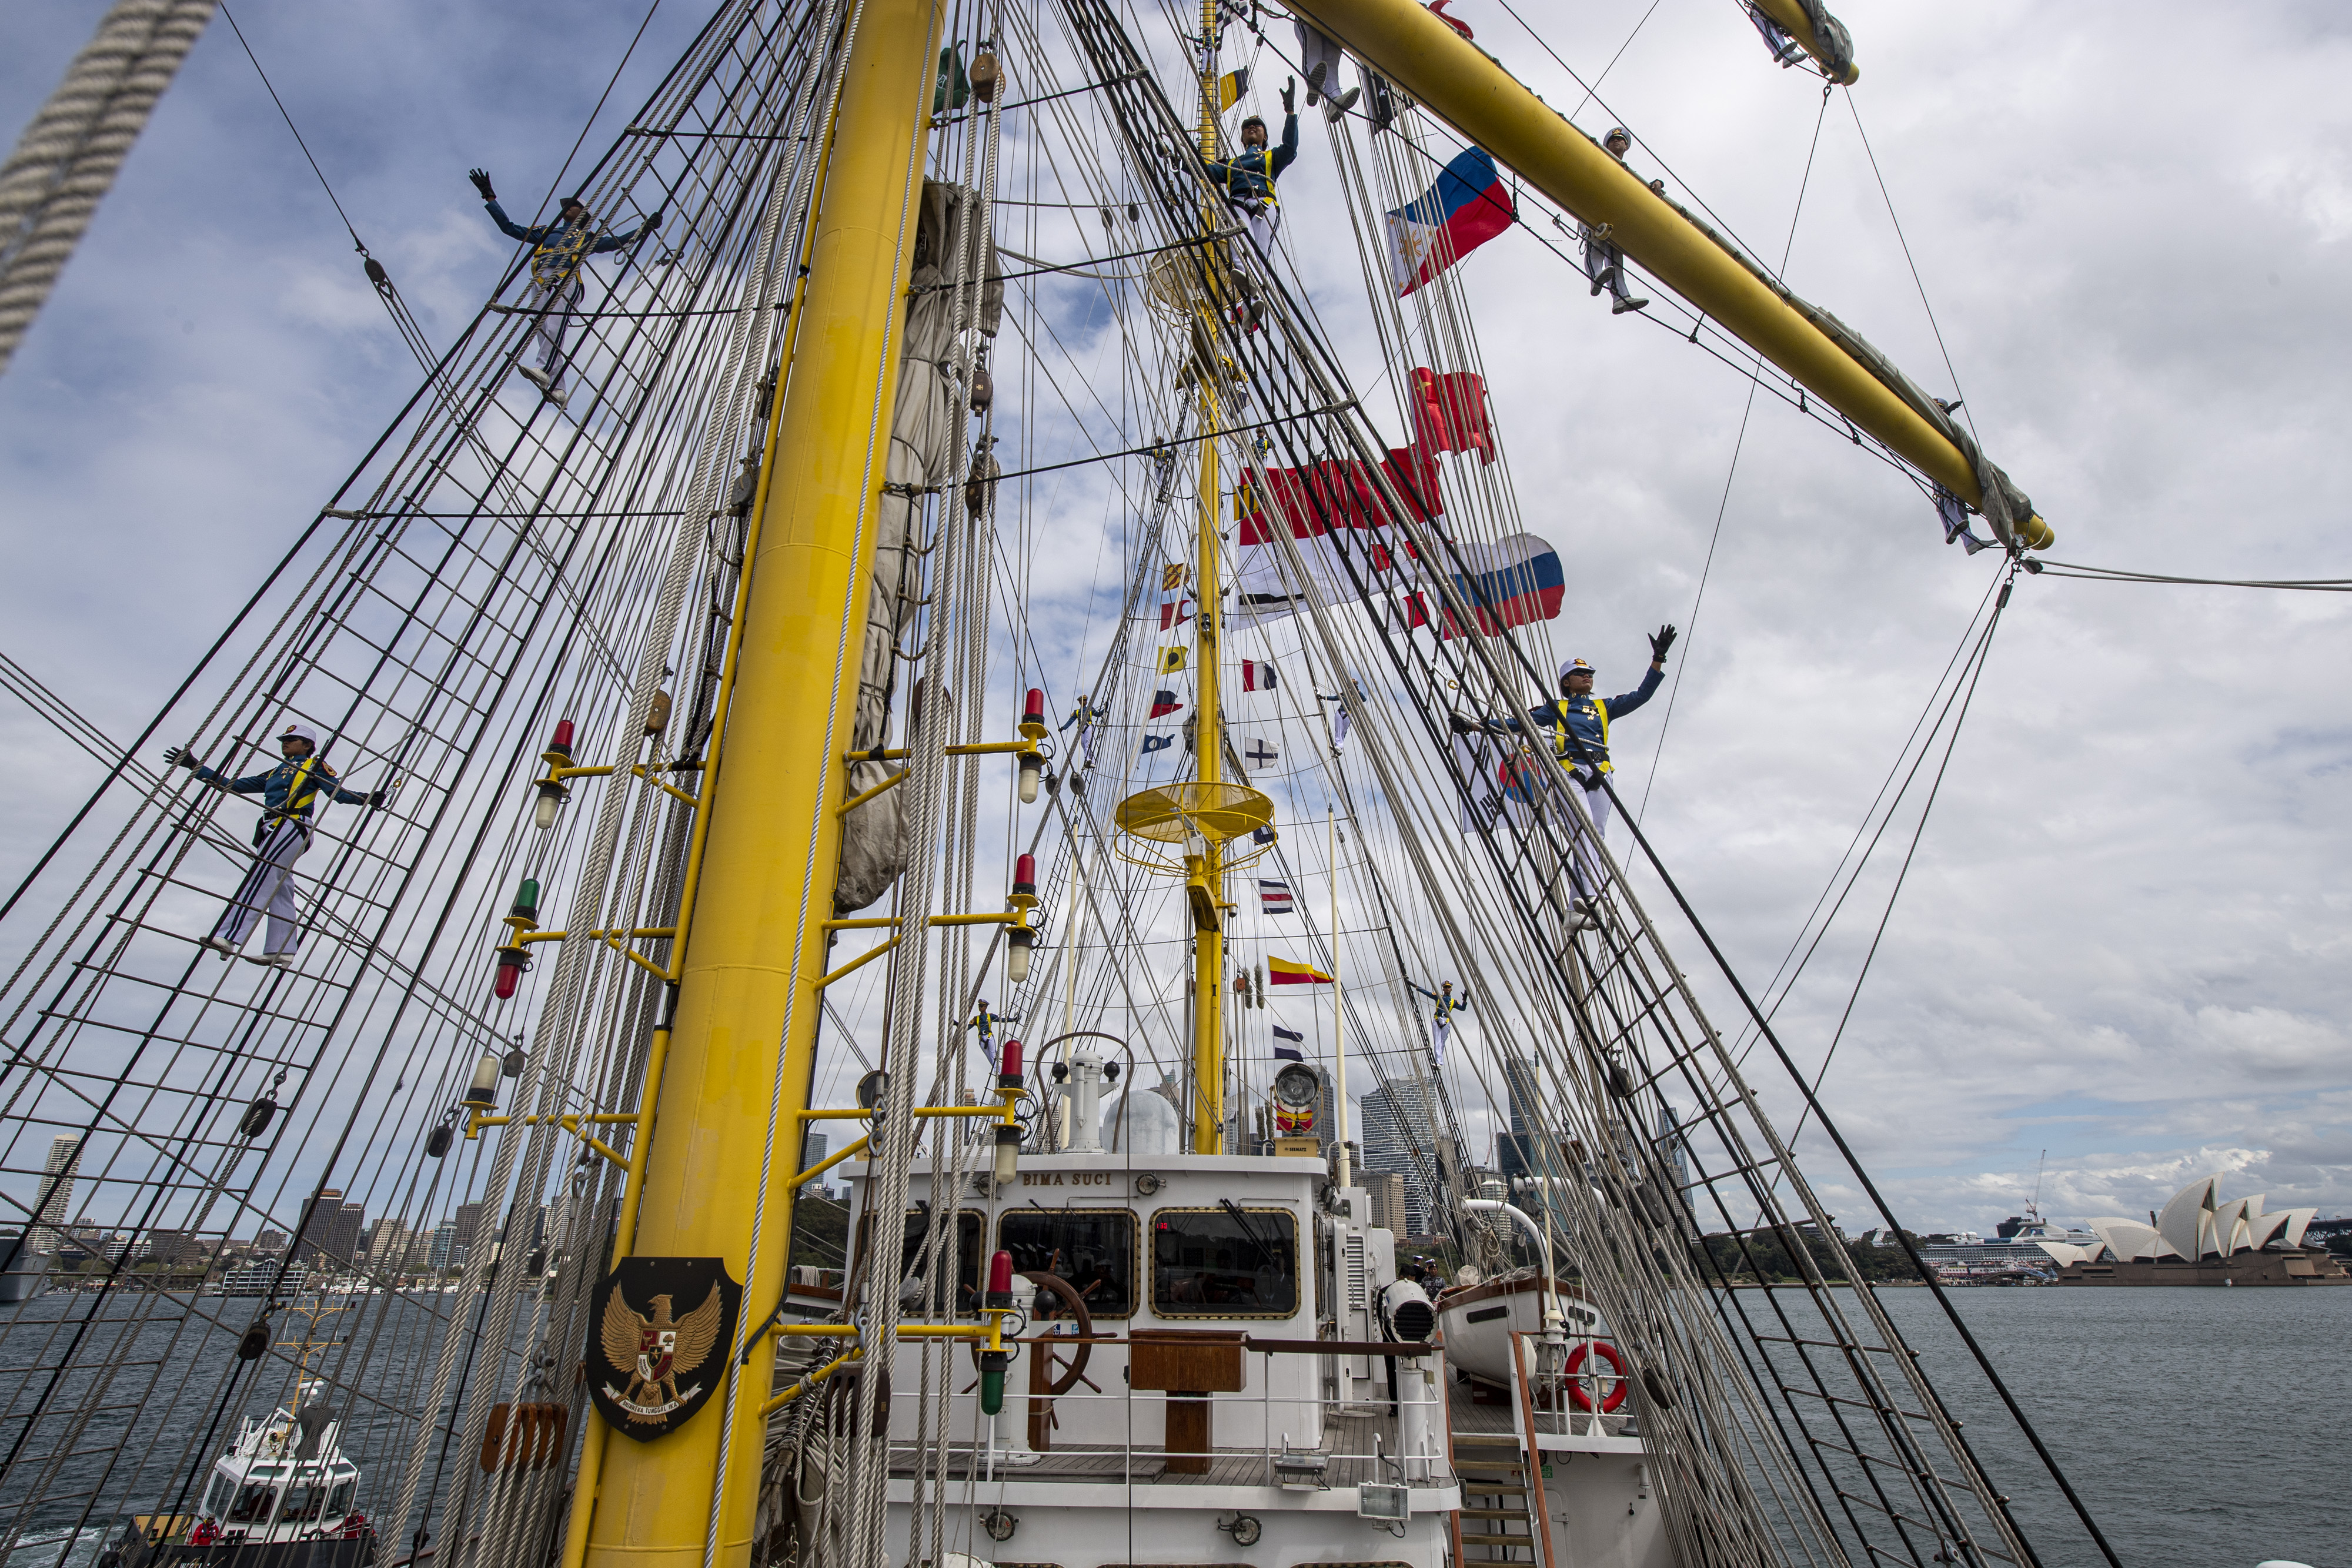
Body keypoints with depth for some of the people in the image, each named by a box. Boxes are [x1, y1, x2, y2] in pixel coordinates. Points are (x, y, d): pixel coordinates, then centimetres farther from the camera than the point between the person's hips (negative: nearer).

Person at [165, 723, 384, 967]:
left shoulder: (314, 765, 9)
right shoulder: (274, 774, 29)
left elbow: (338, 792, -1)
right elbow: (232, 784, 31)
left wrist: (366, 799, -20)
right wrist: (195, 766, 30)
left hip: (291, 827, -8)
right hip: (274, 831, 8)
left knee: (257, 882, -17)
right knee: (279, 892, 1)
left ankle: (228, 938, -26)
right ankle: (281, 952, -4)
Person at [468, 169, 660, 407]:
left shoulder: (587, 237, 27)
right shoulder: (545, 232, 36)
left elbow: (617, 241, 20)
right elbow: (509, 226, 38)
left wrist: (645, 228, 11)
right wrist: (489, 196, 39)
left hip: (566, 282, -3)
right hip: (541, 283, 4)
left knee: (554, 328, -28)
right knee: (543, 333, -15)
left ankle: (544, 372, -45)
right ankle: (557, 389, -26)